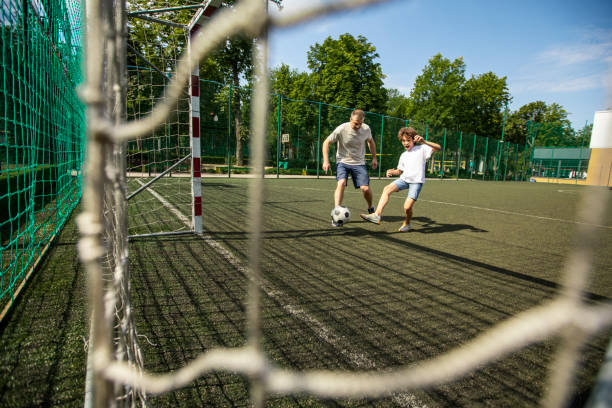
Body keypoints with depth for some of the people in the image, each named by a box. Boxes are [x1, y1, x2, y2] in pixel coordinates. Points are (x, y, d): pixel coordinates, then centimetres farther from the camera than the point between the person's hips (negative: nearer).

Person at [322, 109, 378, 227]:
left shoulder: (366, 129, -6)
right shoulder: (341, 129, -17)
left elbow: (370, 141, 16)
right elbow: (326, 142, -7)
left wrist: (374, 158, 16)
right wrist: (326, 161, -13)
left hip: (359, 163, 2)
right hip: (343, 162, -2)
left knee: (365, 188, -8)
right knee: (341, 183, -26)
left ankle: (370, 208, 24)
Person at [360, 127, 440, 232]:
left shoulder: (421, 149, 2)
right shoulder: (403, 155, 18)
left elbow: (438, 147, -9)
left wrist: (424, 141, -20)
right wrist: (392, 172, 4)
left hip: (416, 181, -5)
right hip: (404, 179, 5)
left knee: (407, 207, -17)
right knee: (387, 189, -24)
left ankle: (406, 224, 15)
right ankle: (377, 215, -32)